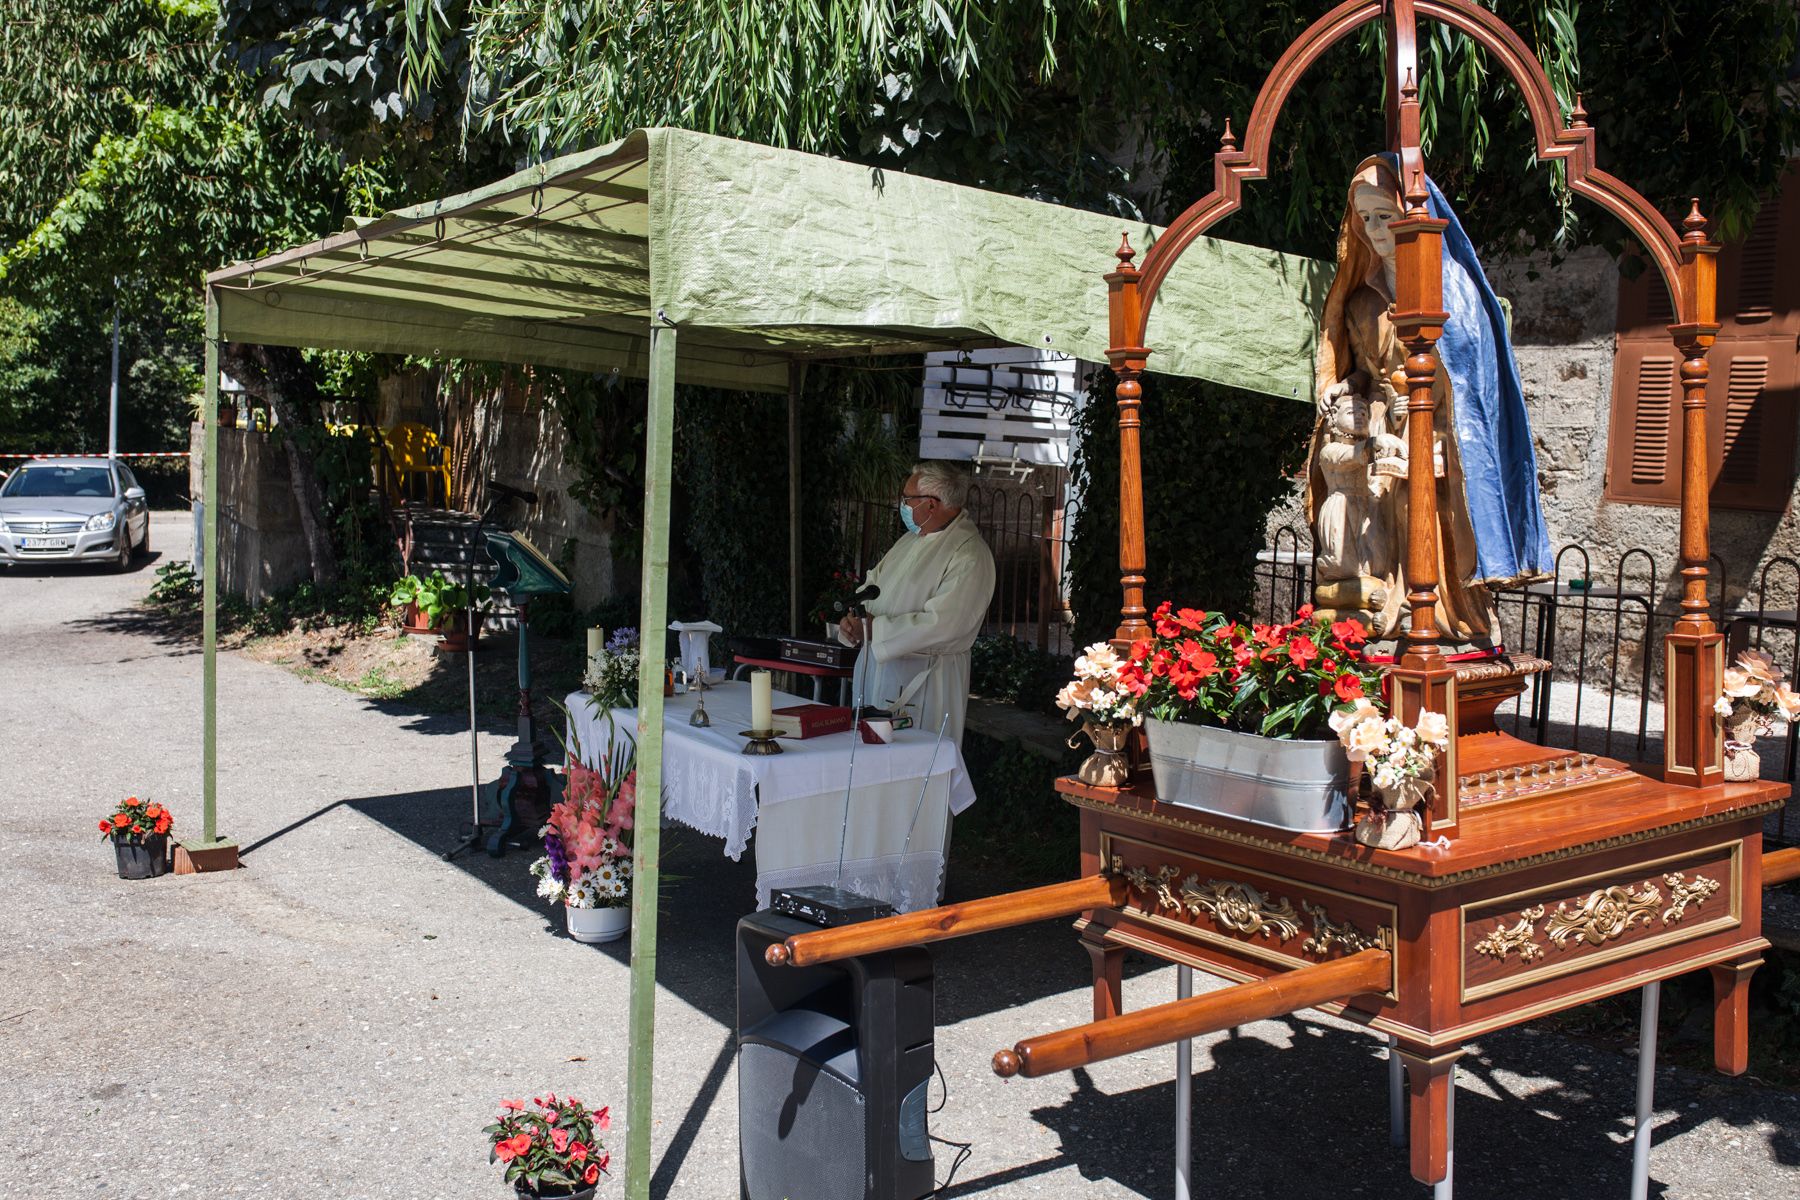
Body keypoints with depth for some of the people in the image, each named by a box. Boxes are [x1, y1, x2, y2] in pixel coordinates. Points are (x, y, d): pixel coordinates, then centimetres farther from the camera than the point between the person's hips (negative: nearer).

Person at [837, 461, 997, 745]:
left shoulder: (970, 556, -18)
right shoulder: (911, 539, 12)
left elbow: (940, 625, -25)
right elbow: (873, 582, 19)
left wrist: (871, 628, -19)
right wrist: (853, 617, -3)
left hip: (922, 685, -8)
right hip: (875, 669, 8)